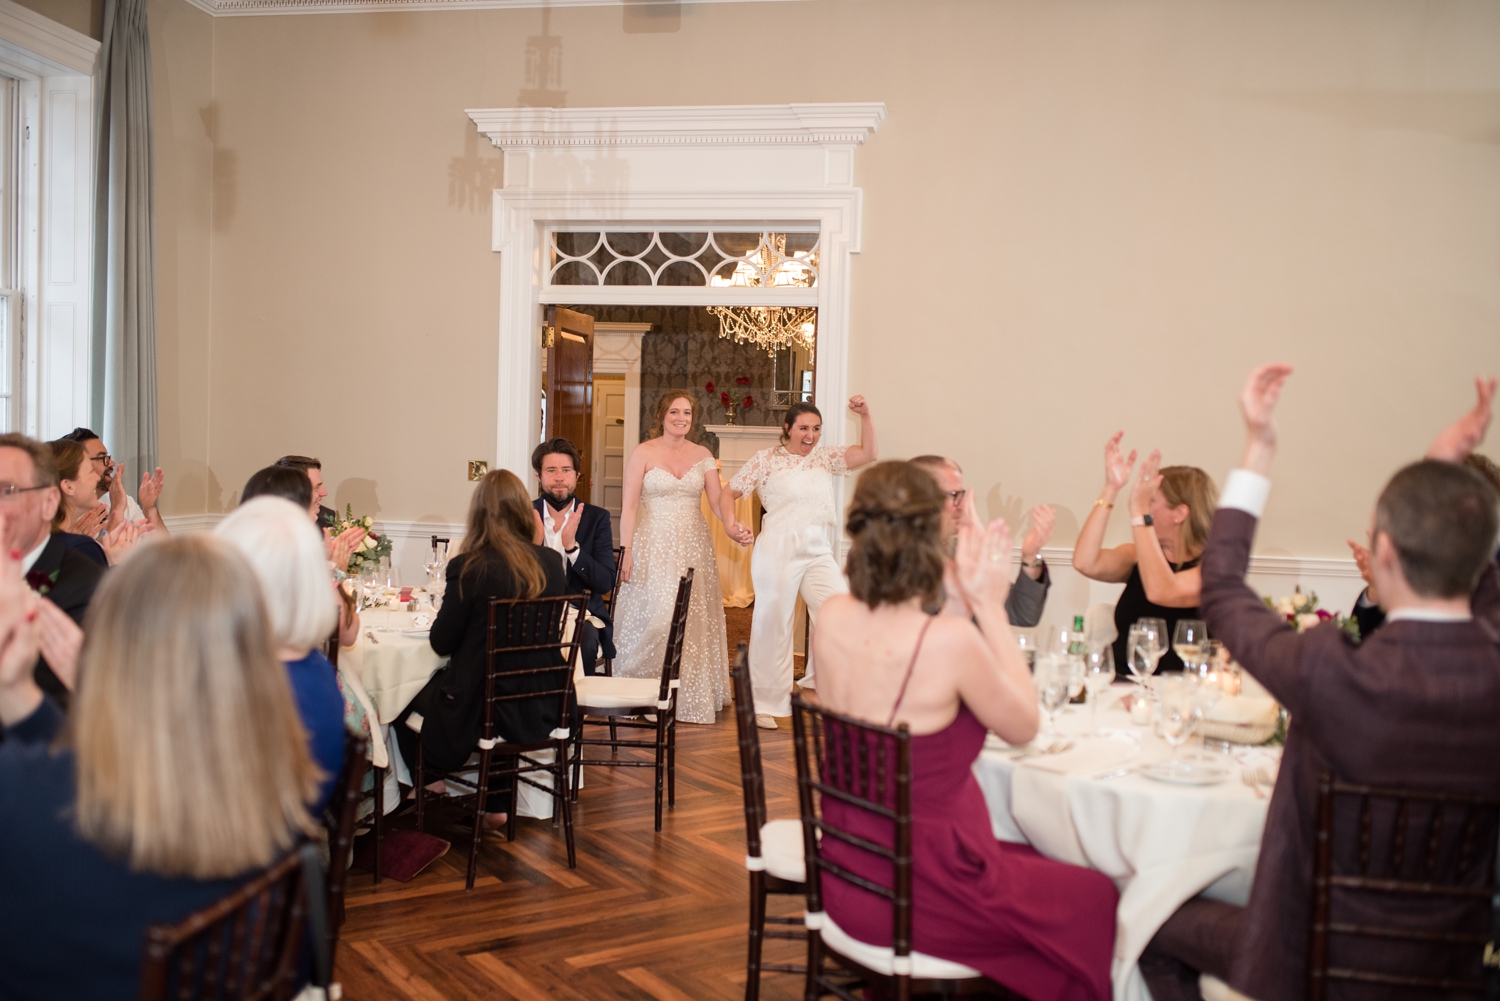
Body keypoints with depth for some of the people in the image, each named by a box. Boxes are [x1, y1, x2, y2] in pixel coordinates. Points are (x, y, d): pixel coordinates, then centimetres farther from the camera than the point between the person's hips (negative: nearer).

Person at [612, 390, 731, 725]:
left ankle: (690, 695, 15)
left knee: (694, 620, 4)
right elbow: (629, 506, -5)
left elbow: (717, 500, -1)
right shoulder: (643, 452, -1)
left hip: (693, 546, 3)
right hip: (653, 544, -3)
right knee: (653, 617, -7)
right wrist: (626, 552, -12)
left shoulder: (702, 455, 8)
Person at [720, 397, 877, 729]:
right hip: (778, 550, -4)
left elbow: (868, 453, 8)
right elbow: (729, 493, 5)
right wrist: (730, 525, -11)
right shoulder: (766, 459, 3)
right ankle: (765, 704, 15)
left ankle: (818, 683, 10)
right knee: (773, 623, 1)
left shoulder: (825, 457, 14)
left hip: (819, 552, 4)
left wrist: (865, 416, -2)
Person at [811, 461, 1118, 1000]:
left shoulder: (830, 620, -8)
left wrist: (972, 598, 3)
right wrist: (990, 607, -6)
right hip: (921, 891, -7)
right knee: (1097, 898, 19)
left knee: (1030, 857, 32)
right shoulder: (950, 640, -27)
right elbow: (1023, 726, -8)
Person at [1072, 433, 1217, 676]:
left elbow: (1160, 593, -25)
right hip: (1120, 684, 3)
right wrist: (1111, 490, -9)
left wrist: (1139, 512, -25)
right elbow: (1085, 563, -9)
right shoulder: (1138, 555, 9)